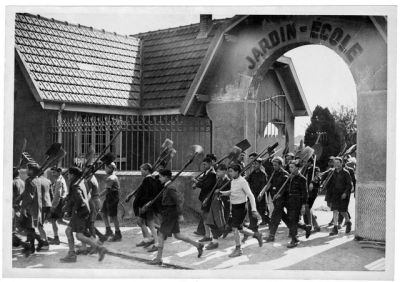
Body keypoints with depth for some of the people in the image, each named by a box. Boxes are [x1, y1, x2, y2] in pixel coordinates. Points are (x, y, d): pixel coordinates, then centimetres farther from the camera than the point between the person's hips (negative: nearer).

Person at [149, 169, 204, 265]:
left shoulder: (170, 188, -18)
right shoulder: (166, 188, 11)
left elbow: (179, 201, -22)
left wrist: (180, 215, -22)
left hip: (170, 215, -10)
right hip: (168, 215, 10)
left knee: (161, 235, -4)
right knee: (177, 235, 14)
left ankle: (158, 258, 4)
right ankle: (198, 245, 20)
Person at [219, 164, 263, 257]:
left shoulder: (242, 182, -19)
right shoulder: (233, 181, 6)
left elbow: (251, 196, -22)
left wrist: (254, 210, -28)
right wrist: (223, 193, 7)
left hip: (241, 207, -8)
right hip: (234, 207, 8)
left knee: (235, 228, -7)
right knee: (240, 228, 14)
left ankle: (238, 249, 7)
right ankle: (256, 235, 33)